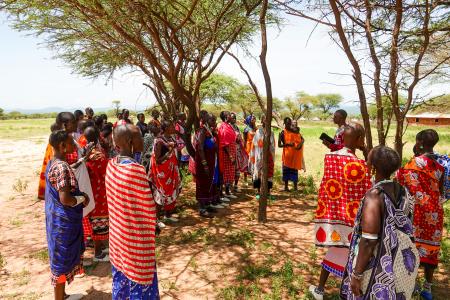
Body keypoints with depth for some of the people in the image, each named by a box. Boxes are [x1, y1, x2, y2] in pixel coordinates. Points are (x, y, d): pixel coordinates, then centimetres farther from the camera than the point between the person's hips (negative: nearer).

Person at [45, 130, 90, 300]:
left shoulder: (53, 163, 6)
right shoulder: (62, 167, -24)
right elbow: (65, 199, -28)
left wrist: (80, 189, 8)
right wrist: (83, 199, -13)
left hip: (59, 218, 10)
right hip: (63, 221, -10)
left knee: (62, 258, 22)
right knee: (62, 260, 5)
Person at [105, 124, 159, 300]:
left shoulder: (111, 164, -4)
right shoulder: (135, 170, -28)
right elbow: (146, 209, -21)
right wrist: (155, 226, -6)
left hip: (118, 231, 8)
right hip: (135, 236, -7)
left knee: (122, 271, 24)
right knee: (138, 275, 11)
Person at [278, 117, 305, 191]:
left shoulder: (295, 131, 6)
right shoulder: (282, 133, -3)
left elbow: (302, 139, 6)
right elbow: (279, 145, -7)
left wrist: (300, 144, -15)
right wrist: (288, 144, -23)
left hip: (295, 154, 2)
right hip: (287, 154, -2)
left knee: (294, 169, 3)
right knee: (286, 170, 2)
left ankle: (295, 187, 9)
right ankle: (286, 187, 12)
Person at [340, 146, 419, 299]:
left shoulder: (374, 196, -25)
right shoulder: (403, 192, -2)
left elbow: (368, 241, -25)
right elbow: (406, 230, 9)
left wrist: (357, 274, -16)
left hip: (379, 268, -7)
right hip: (400, 265, 7)